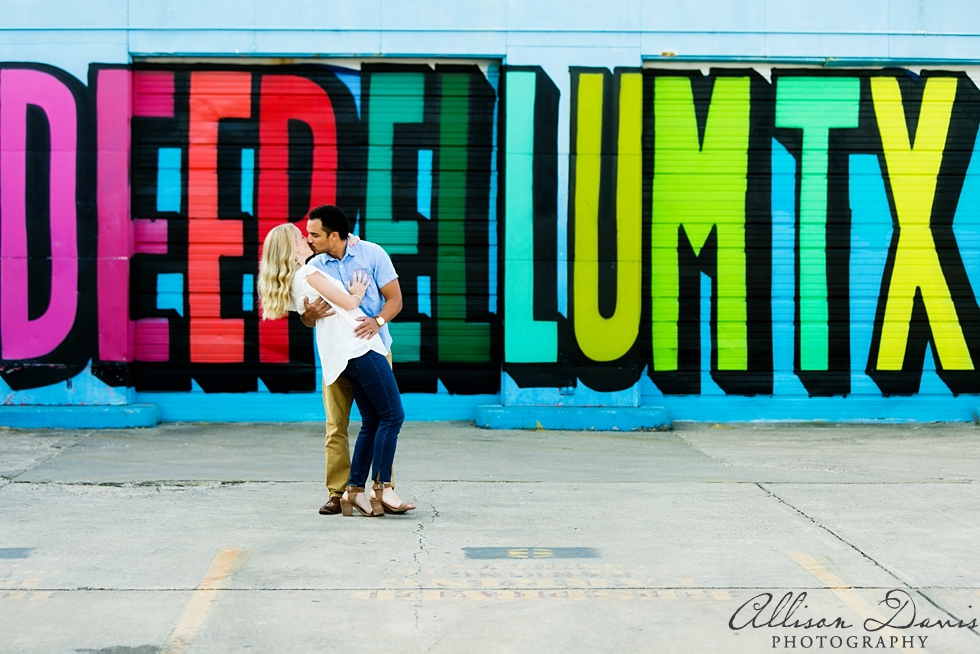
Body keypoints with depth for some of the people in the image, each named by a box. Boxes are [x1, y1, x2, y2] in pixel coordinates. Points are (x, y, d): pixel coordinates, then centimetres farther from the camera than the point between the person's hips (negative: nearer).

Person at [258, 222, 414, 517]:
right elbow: (348, 303, -8)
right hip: (360, 347, -9)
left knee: (372, 422, 10)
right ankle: (382, 489, -11)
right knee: (392, 415, -9)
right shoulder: (308, 274, -7)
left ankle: (355, 491, 7)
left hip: (346, 357, 9)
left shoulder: (293, 282, 19)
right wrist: (357, 293, 13)